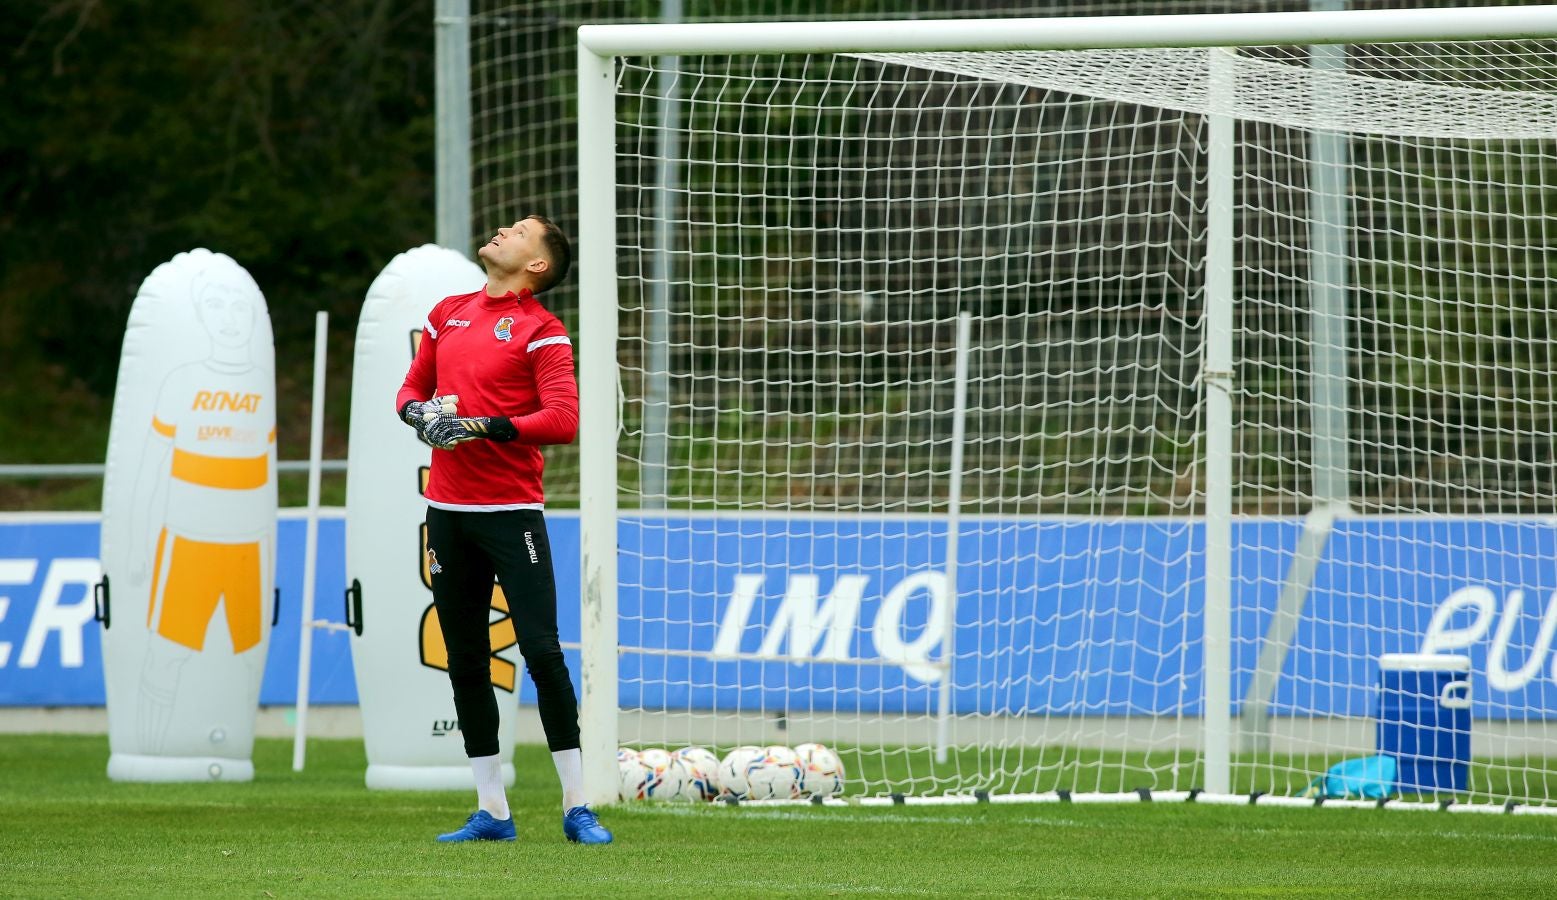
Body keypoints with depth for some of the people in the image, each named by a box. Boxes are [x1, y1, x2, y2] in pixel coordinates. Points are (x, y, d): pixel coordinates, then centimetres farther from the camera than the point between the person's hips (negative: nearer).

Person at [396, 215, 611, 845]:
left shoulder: (542, 331, -4)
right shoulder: (448, 314, 15)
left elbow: (563, 419, -14)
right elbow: (411, 389, 23)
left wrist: (483, 427, -20)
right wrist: (419, 411, 0)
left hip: (512, 510, -6)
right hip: (448, 509, 6)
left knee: (542, 651, -11)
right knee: (465, 663, 6)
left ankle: (576, 809, -5)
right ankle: (491, 812, 11)